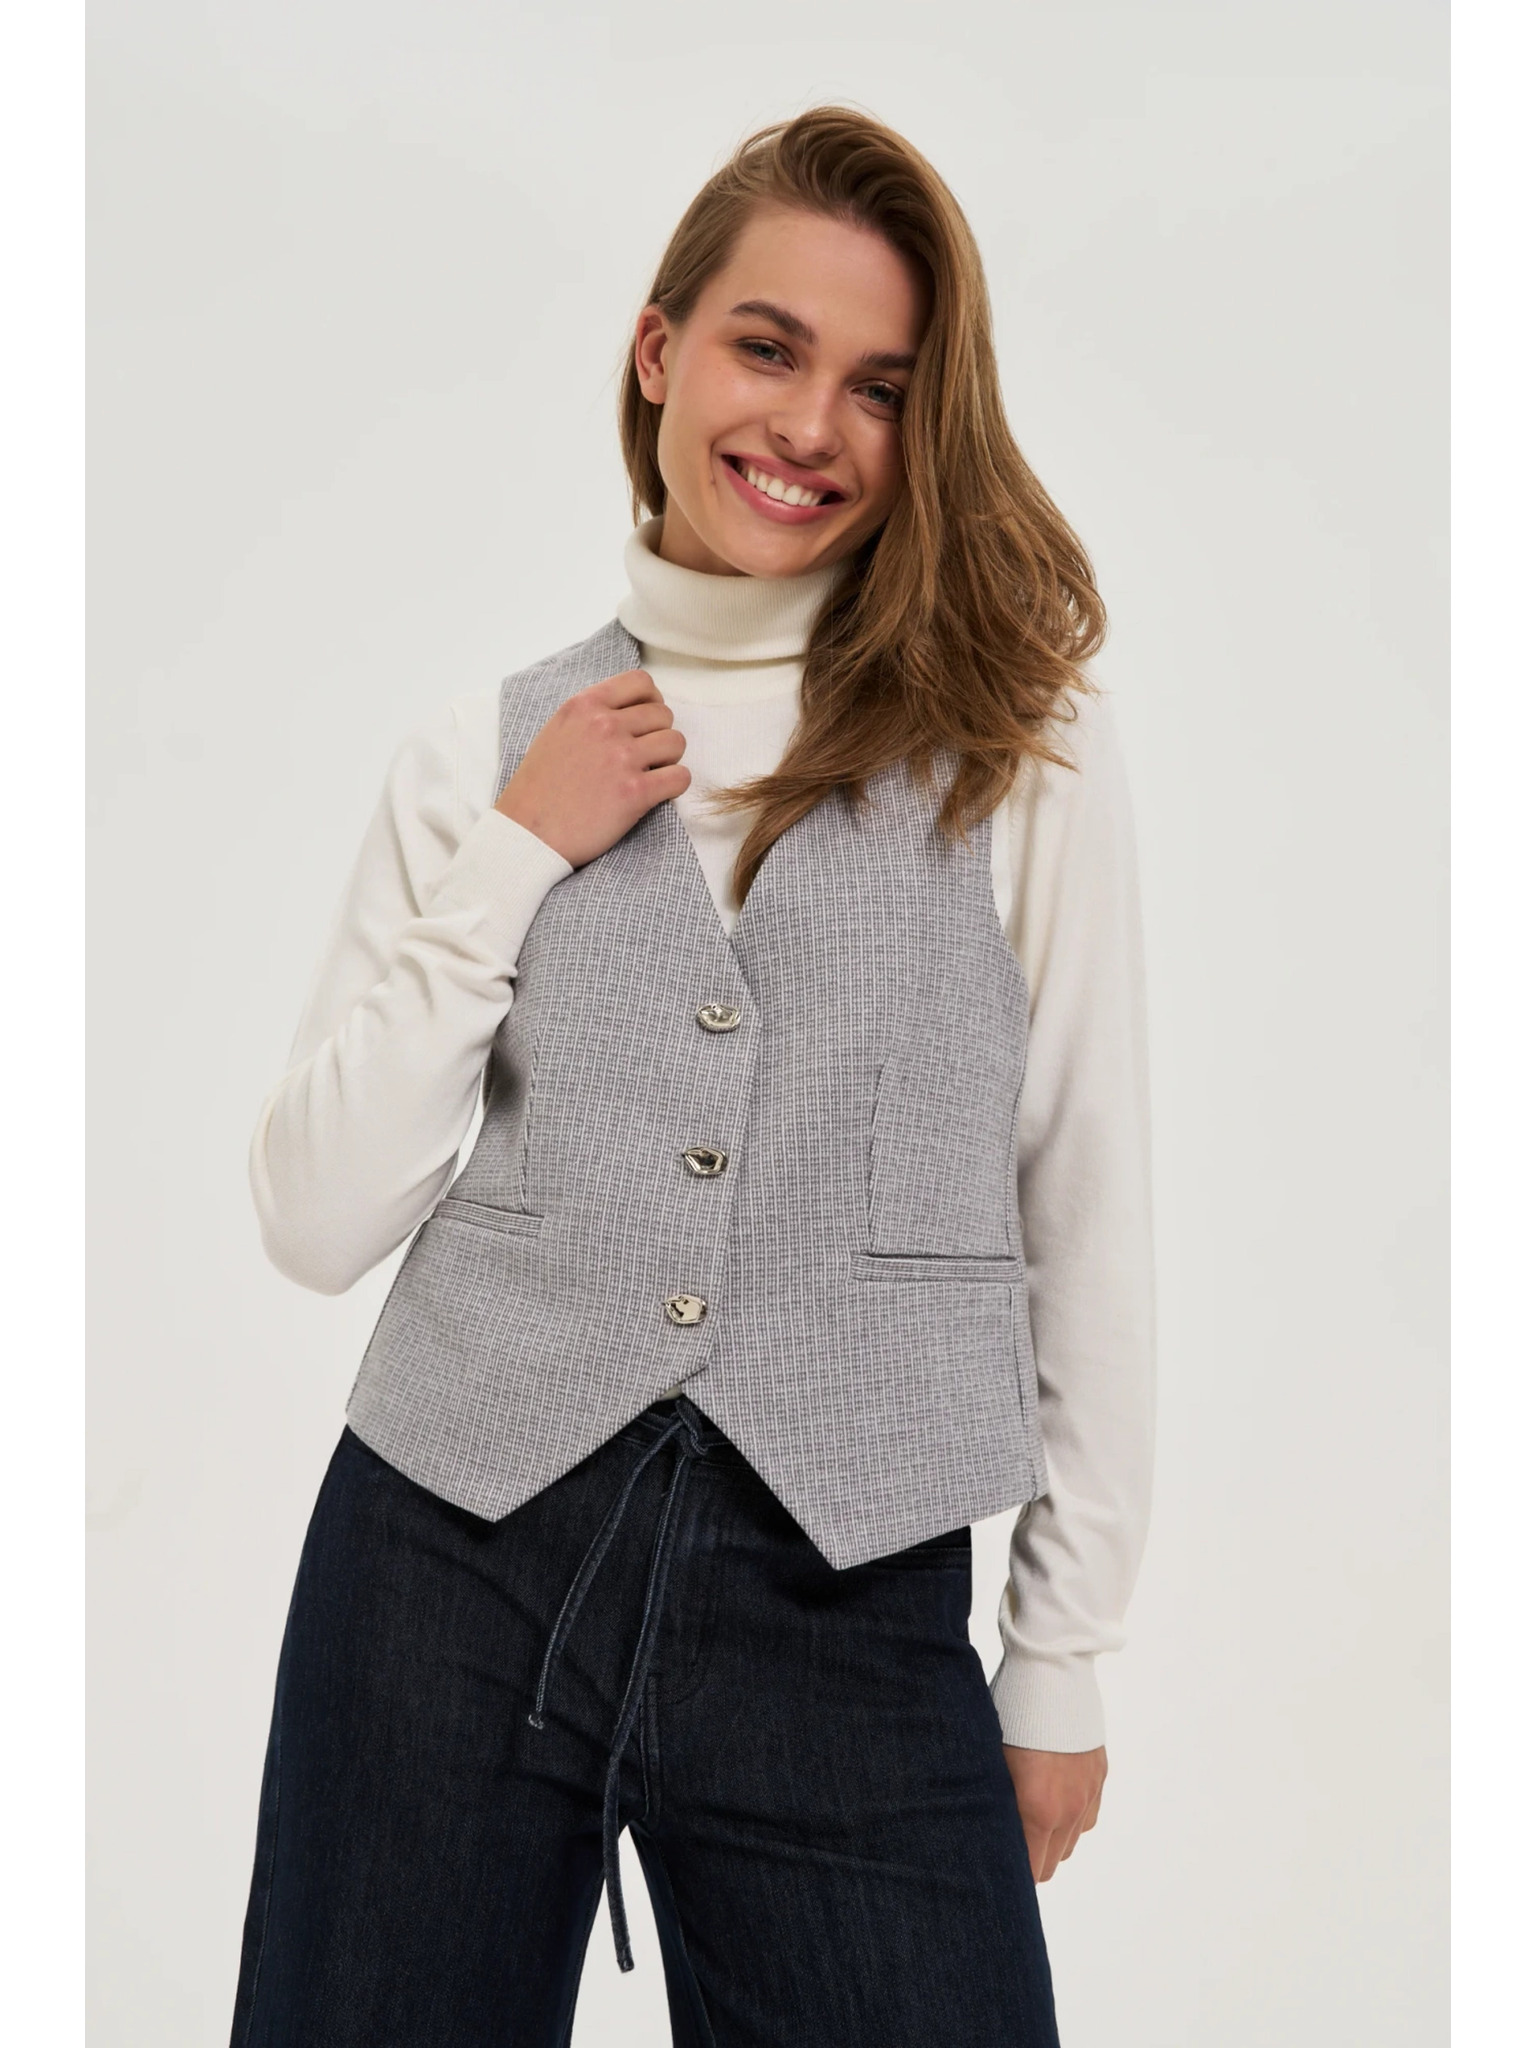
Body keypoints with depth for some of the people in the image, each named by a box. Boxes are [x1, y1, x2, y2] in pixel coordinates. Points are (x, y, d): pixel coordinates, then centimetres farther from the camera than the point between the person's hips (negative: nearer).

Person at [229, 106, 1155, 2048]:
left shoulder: (1021, 750, 0)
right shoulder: (487, 752, 5)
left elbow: (1086, 1212, 2)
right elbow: (315, 1217, 0)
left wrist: (1063, 1658, 3)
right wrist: (515, 857, -7)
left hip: (847, 1601, -1)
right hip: (457, 1559, 2)